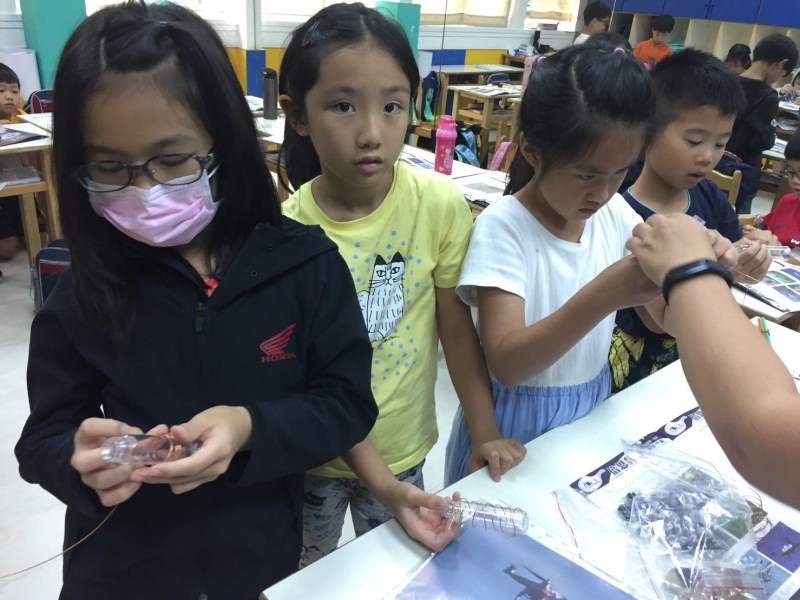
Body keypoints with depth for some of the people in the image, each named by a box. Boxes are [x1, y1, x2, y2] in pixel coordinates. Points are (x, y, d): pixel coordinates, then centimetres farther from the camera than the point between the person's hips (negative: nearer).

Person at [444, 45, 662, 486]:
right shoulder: (503, 226, -23)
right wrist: (604, 295, -43)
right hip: (515, 421, -5)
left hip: (591, 409, 6)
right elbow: (506, 363, -31)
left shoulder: (617, 215, -6)